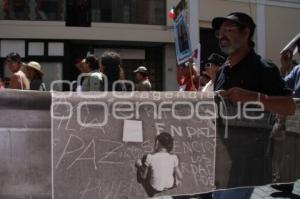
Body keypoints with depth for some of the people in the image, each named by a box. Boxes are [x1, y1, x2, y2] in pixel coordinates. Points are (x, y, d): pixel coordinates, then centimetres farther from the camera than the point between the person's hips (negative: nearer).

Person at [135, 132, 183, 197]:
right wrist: (178, 181, 13)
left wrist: (140, 166, 10)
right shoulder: (173, 158, -16)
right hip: (170, 186, 1)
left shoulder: (150, 157, -21)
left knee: (138, 162, 13)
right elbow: (180, 177, -10)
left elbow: (144, 176, -9)